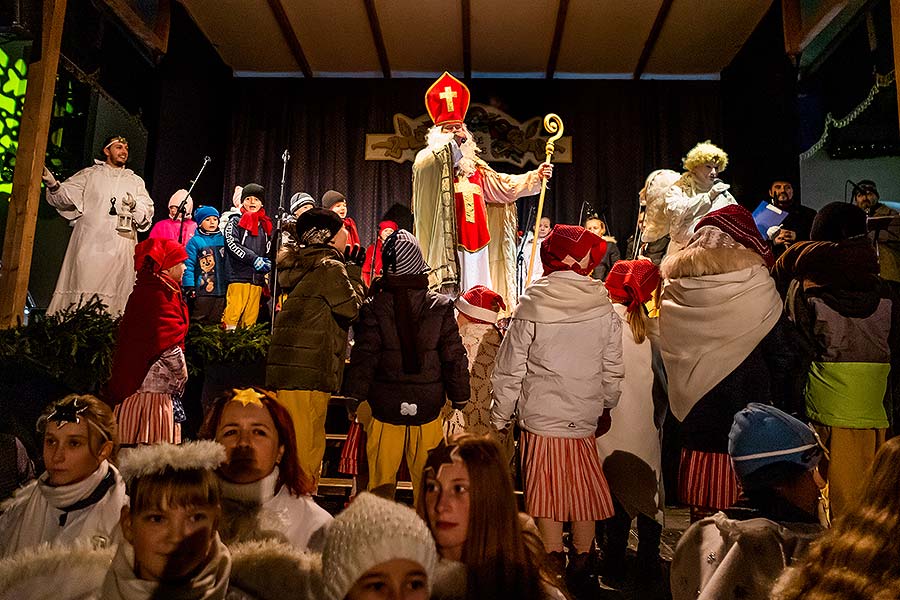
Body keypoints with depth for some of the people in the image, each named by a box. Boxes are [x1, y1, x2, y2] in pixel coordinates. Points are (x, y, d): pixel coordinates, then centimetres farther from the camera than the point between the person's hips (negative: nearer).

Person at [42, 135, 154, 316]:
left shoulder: (135, 181, 21)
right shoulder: (89, 174, 15)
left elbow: (147, 212, 10)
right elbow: (66, 196, 3)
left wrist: (135, 206, -12)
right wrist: (53, 184, -18)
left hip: (121, 247, 2)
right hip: (90, 243, -1)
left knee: (114, 293, -4)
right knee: (83, 288, -9)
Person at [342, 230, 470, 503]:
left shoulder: (374, 307, -7)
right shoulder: (441, 306, -4)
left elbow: (364, 355, -8)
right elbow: (454, 356, 0)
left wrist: (354, 395, 0)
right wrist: (460, 396, 9)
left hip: (385, 406, -1)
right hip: (428, 406, 1)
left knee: (381, 479, 12)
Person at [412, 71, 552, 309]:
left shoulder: (475, 164, 22)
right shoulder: (429, 159, 7)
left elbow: (503, 185, 19)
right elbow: (421, 166, -17)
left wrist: (535, 176, 10)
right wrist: (449, 141, -11)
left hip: (475, 241, 5)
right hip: (446, 238, -5)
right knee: (448, 294, -12)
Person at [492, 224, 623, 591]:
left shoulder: (531, 307, -9)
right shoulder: (604, 310, -4)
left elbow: (509, 371, -6)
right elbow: (612, 371, 5)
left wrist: (500, 418, 5)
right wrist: (606, 408, 21)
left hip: (541, 417, -2)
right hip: (586, 417, 2)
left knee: (546, 488, 9)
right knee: (584, 485, 16)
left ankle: (554, 558, 21)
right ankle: (582, 556, 29)